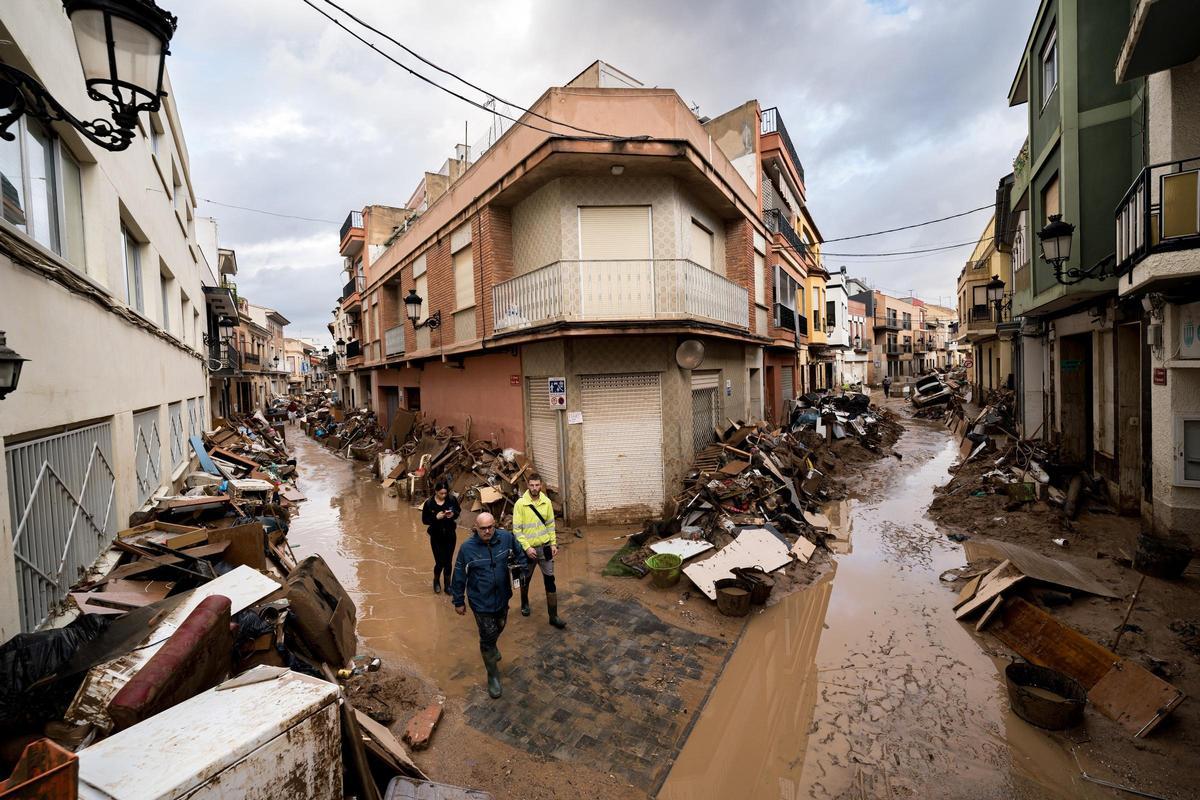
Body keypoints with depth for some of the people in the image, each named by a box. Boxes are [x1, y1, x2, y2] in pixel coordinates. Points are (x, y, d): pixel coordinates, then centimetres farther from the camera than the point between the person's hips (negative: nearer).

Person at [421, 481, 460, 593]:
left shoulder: (452, 499, -10)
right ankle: (436, 581, 33)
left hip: (450, 535, 2)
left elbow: (458, 511, 5)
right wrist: (436, 517, -24)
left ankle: (447, 583, 31)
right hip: (436, 537, -1)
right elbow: (424, 520, -7)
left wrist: (453, 514, -18)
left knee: (448, 561, 9)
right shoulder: (429, 503, -14)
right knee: (440, 562, 1)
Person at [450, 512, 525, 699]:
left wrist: (518, 567, -15)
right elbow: (459, 576, -9)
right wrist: (458, 601, -1)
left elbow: (520, 556, 3)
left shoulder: (507, 538, -15)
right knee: (488, 636, 3)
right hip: (481, 602, -3)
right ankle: (493, 676, 24)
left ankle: (491, 648, 59)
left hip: (503, 597, 4)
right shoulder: (467, 547, -20)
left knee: (499, 628, 26)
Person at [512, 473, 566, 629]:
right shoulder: (520, 504, -15)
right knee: (525, 579, 18)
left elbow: (551, 524, 5)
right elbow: (517, 529, -14)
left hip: (545, 547, 2)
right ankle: (525, 603, 46)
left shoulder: (546, 502, -5)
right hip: (528, 548, -2)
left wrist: (554, 543, 1)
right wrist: (527, 547, -19)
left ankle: (553, 616, 10)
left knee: (550, 580, 1)